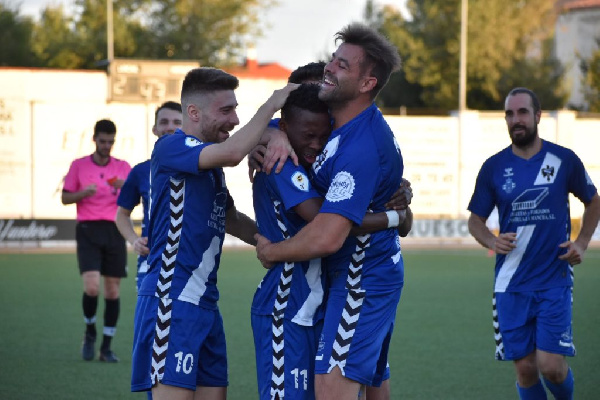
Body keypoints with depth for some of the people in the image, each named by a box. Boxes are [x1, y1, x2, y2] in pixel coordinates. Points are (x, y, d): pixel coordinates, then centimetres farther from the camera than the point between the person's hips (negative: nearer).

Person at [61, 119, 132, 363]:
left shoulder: (123, 167, 9)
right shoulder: (78, 166, 5)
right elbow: (65, 198, 6)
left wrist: (126, 188, -17)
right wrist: (84, 192, -13)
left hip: (114, 231, 2)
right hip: (88, 231, -2)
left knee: (113, 290, 1)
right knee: (92, 287, -17)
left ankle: (106, 347, 9)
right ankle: (90, 332, 10)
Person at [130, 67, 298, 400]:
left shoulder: (209, 160, 19)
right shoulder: (170, 147, -10)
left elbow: (229, 219, 30)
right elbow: (232, 153, -27)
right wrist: (271, 105, -15)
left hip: (205, 303, 9)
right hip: (172, 301, -9)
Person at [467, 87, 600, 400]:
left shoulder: (564, 160, -1)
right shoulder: (493, 168, 2)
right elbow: (475, 220, 11)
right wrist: (492, 242, -10)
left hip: (555, 280, -1)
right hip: (511, 284, 1)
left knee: (551, 367, -9)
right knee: (525, 368, 1)